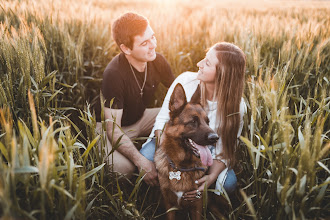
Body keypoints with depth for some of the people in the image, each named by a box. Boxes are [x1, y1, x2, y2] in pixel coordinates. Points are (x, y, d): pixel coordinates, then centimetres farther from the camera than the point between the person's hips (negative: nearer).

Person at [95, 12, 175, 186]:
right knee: (123, 167, -34)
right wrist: (141, 161, -40)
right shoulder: (113, 74, -32)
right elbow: (113, 128, -31)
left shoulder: (157, 61, -14)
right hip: (110, 124, -5)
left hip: (140, 118, 6)